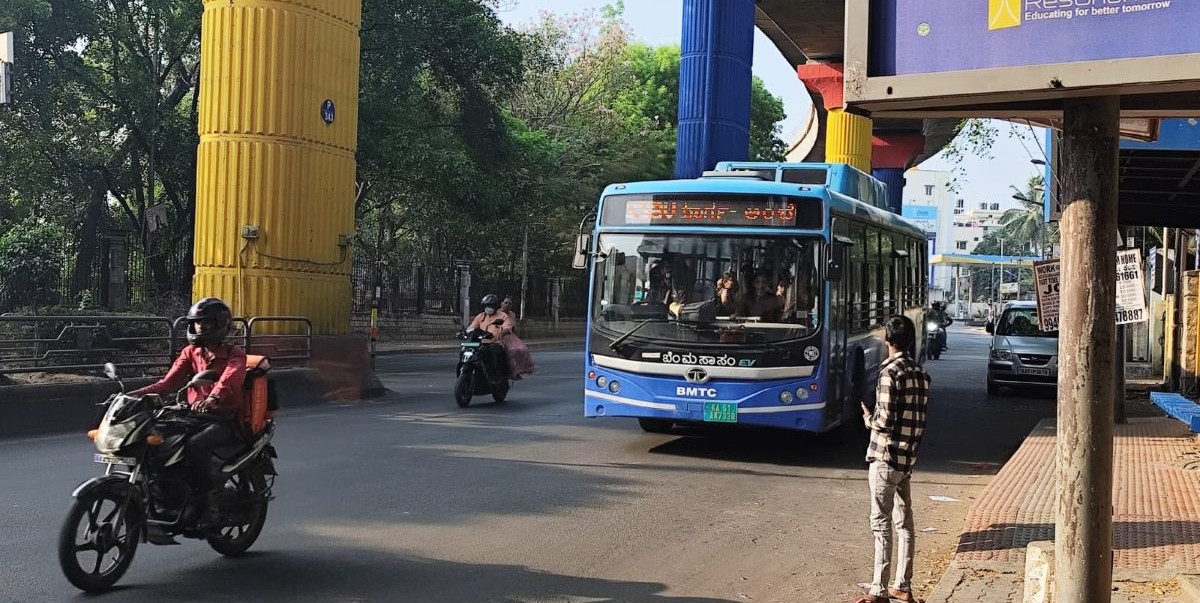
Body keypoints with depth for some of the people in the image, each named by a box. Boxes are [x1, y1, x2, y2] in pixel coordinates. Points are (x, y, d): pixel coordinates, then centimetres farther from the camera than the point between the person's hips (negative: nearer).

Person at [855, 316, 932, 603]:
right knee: (904, 523, 13)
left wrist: (868, 419, 0)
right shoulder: (921, 373, 8)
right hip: (909, 456, 8)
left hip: (885, 457, -8)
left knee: (882, 524, -5)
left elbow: (885, 420, -19)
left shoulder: (890, 372, -15)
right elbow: (919, 418, 11)